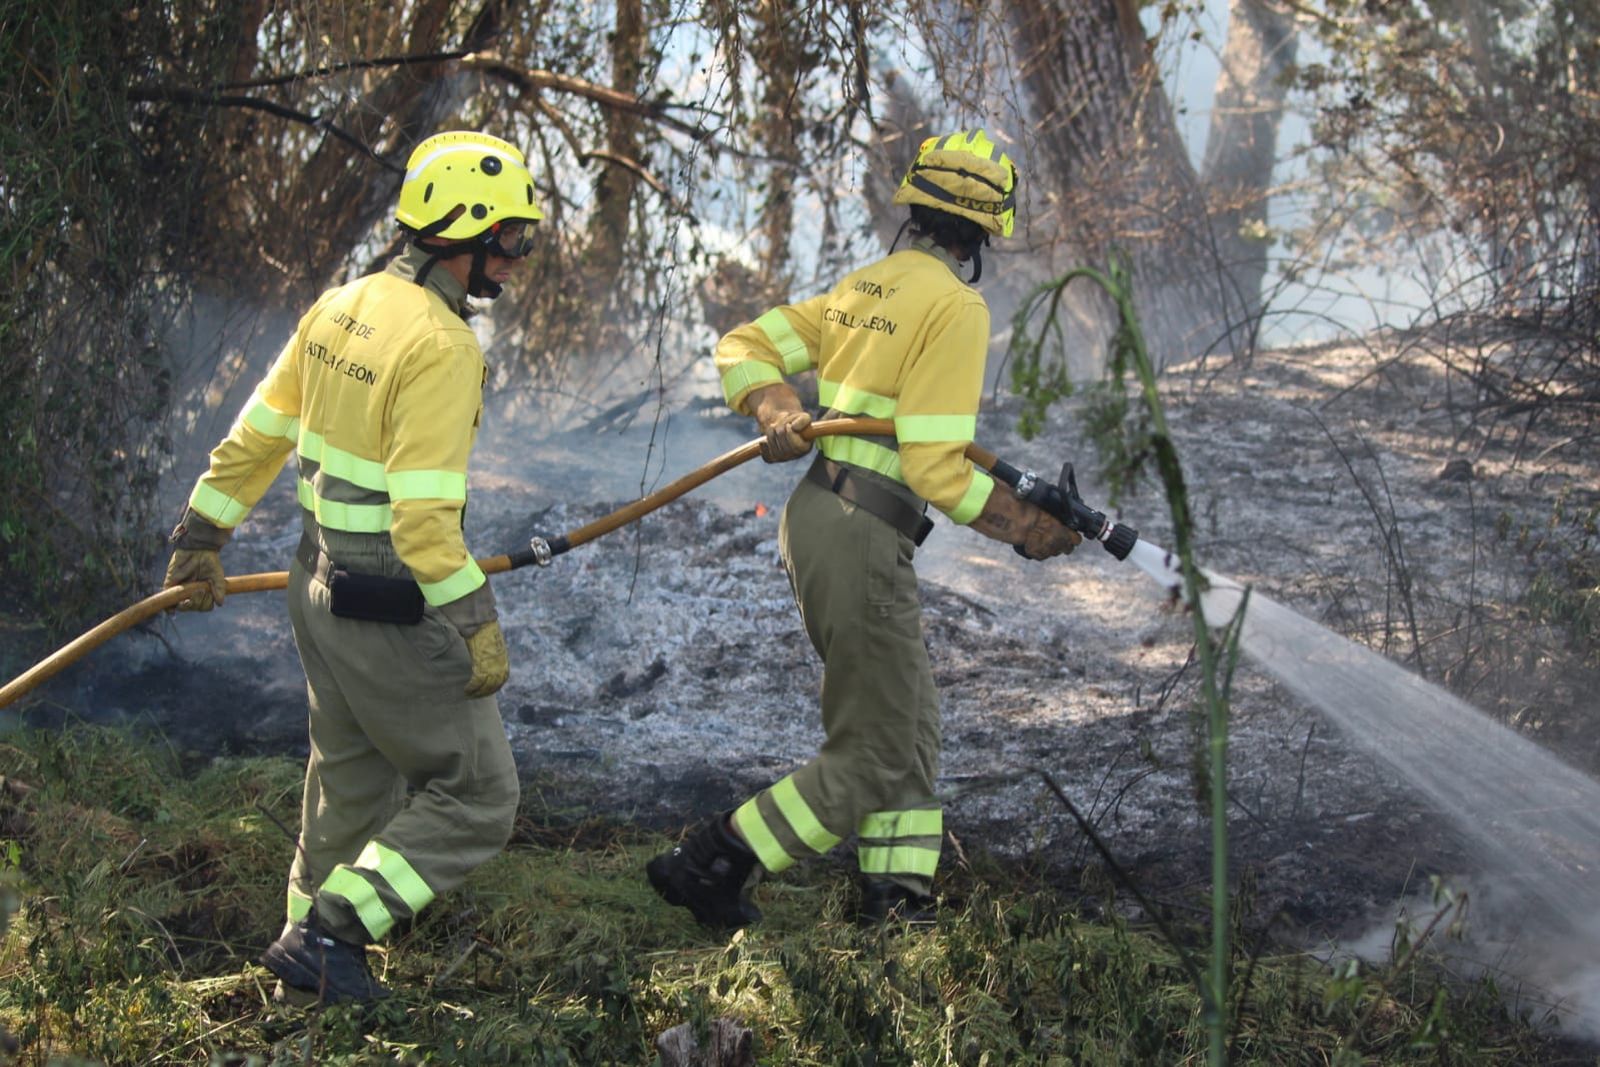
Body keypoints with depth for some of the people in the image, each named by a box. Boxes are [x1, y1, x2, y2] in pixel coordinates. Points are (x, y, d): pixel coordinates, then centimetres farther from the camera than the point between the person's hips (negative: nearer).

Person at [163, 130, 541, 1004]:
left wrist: (202, 536, 21)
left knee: (350, 783, 24)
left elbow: (257, 435, 11)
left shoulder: (341, 307, 4)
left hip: (323, 587, 9)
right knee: (476, 797, 5)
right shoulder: (439, 346, -22)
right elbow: (423, 511, -26)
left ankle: (312, 945, 36)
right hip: (395, 608, -9)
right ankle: (325, 935, 2)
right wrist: (476, 623, -21)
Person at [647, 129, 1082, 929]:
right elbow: (935, 465, -18)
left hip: (816, 514, 9)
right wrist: (1026, 529, -6)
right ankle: (709, 863, 0)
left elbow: (745, 346, 11)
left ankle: (897, 901, 20)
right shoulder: (955, 307, -13)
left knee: (912, 730, 18)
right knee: (872, 758, -2)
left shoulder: (862, 287, 13)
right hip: (862, 539, -9)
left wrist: (773, 406, -7)